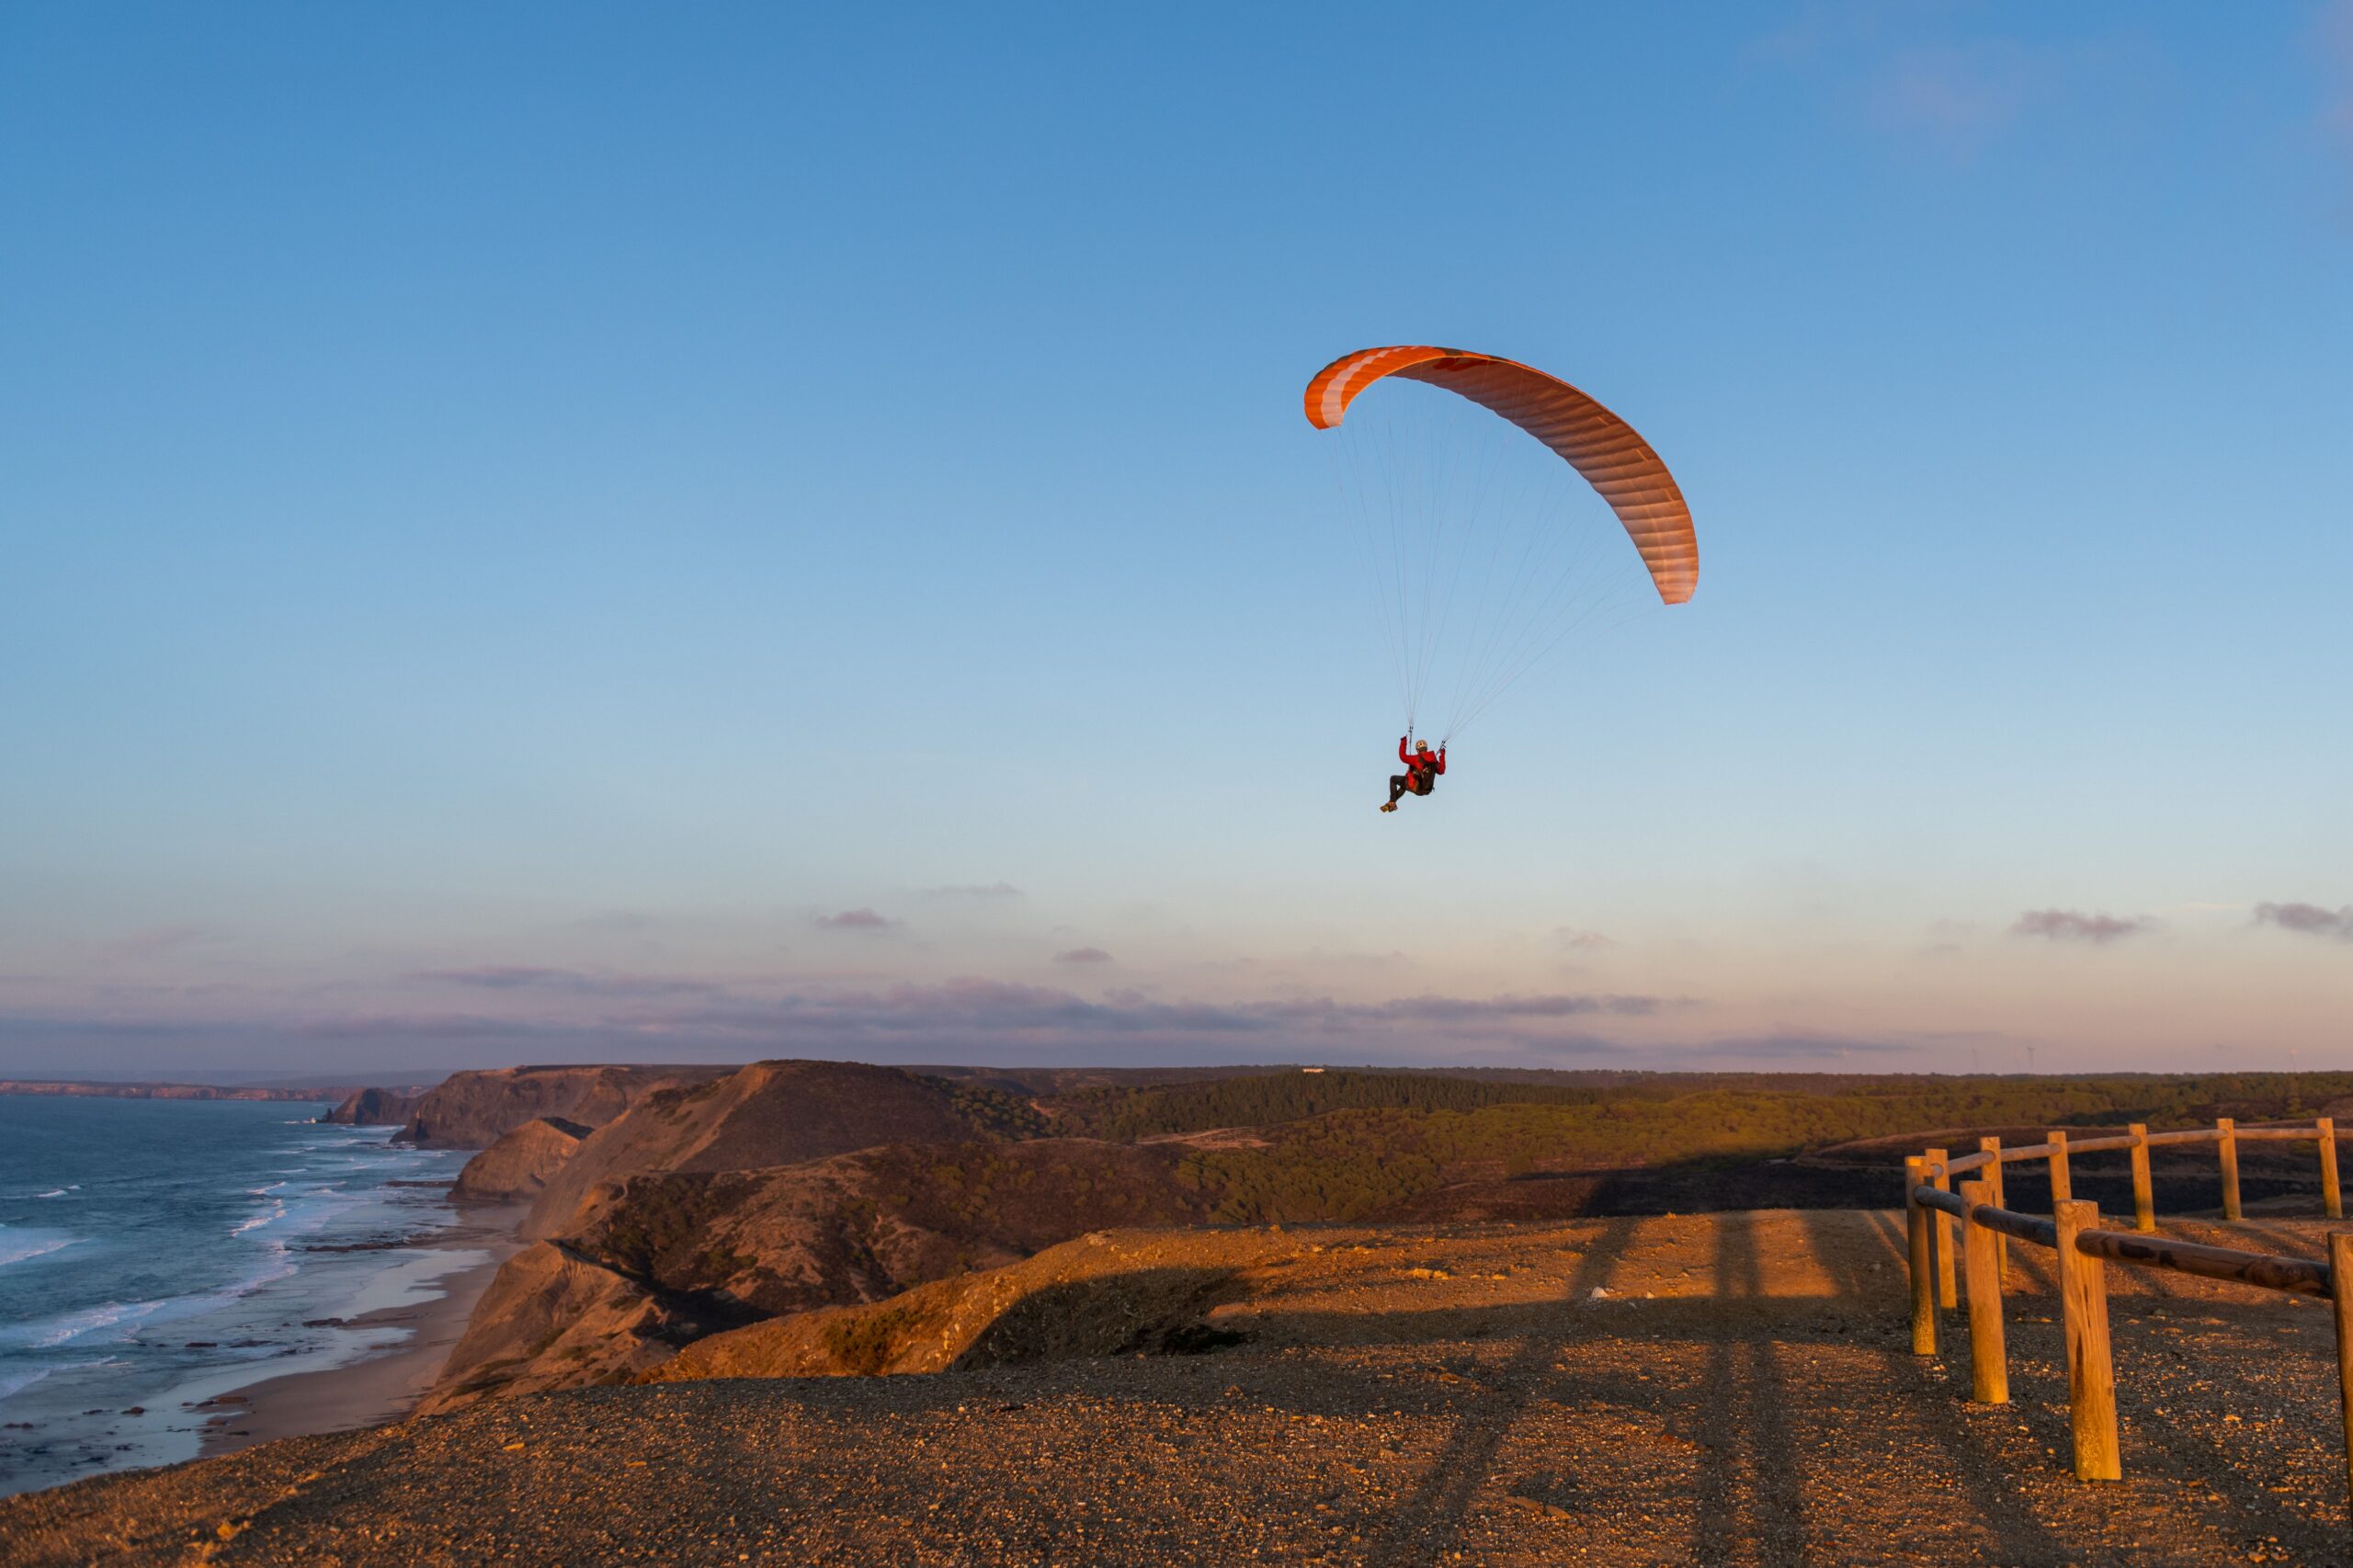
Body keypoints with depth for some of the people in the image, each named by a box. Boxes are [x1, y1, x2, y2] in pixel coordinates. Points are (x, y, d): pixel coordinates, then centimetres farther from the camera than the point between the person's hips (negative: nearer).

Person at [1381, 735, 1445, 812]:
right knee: (1404, 784, 37)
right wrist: (1442, 755, 21)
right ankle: (1393, 800, 45)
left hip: (1414, 786, -7)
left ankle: (1392, 803, 9)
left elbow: (1403, 757, -22)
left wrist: (1403, 742, -13)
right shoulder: (1434, 760, -1)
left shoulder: (1417, 758, -19)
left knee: (1393, 779, 13)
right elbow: (1441, 771, 13)